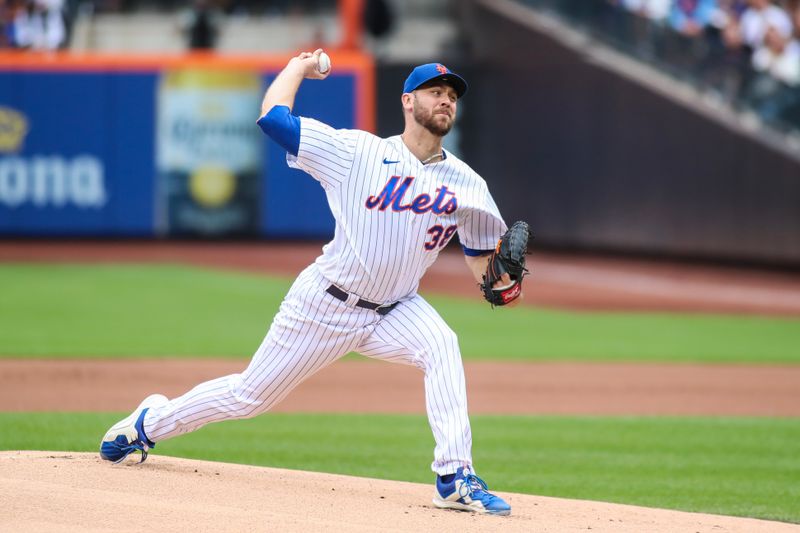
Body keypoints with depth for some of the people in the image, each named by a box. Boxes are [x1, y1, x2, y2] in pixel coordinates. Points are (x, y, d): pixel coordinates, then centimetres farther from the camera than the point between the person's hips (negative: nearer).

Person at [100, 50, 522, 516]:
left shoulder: (466, 184, -1)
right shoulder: (356, 152, -10)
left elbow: (482, 258, 6)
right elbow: (272, 115, -12)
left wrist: (500, 284, -16)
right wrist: (300, 66, 4)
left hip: (395, 312, 2)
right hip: (325, 304, -2)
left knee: (441, 345, -30)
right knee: (250, 395, 6)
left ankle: (455, 478, -31)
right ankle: (149, 422, 33)